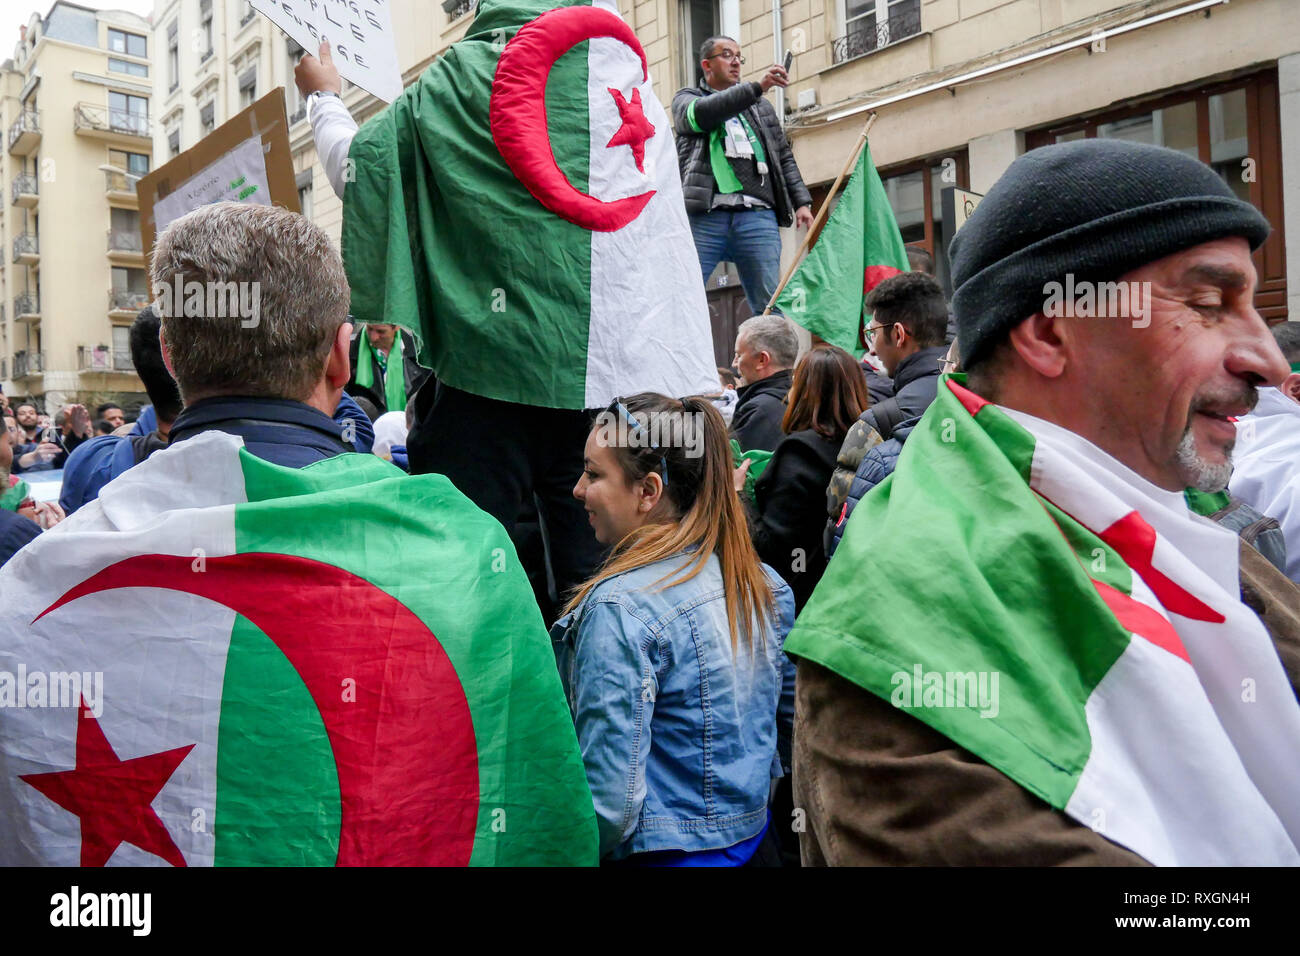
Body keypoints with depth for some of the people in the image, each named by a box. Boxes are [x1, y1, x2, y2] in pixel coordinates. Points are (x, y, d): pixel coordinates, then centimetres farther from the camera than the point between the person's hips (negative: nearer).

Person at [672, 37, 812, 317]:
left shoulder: (761, 107, 28)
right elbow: (702, 113, -6)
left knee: (770, 307, -5)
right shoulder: (687, 98, 18)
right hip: (704, 215, -3)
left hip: (758, 215, 3)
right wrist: (758, 86, -13)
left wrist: (802, 201, 11)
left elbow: (784, 157, 25)